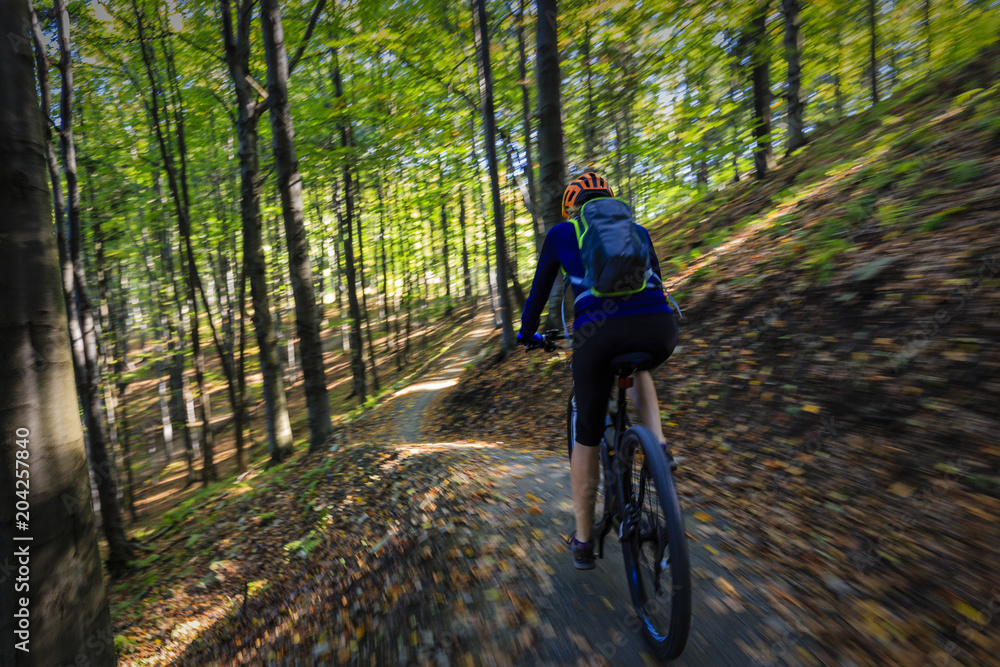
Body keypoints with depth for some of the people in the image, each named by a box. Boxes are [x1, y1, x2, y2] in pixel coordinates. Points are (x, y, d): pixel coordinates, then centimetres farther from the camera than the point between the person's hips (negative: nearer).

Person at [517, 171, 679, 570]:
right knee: (639, 370, 40)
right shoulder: (636, 230, 29)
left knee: (587, 435, 16)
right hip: (660, 328, 3)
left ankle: (583, 541, 31)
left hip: (599, 332, -2)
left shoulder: (561, 233, 22)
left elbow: (539, 291, 25)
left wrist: (527, 334, 42)